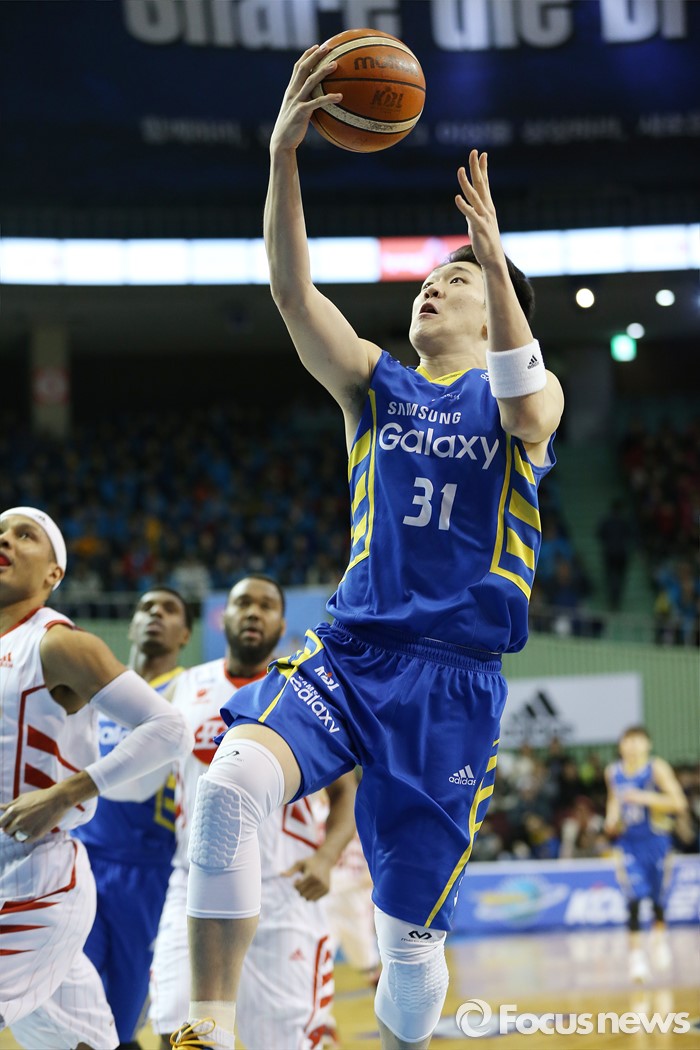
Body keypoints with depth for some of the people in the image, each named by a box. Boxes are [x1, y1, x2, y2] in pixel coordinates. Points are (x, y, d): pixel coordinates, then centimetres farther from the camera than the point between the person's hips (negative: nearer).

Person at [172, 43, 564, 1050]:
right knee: (231, 780, -29)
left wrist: (495, 258, -28)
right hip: (349, 650, 2)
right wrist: (282, 154, -18)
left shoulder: (527, 392, 8)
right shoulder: (375, 383, 14)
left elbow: (526, 411, -18)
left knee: (411, 927, 0)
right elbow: (292, 290, -3)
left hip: (454, 676, -1)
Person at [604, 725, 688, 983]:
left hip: (655, 838, -1)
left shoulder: (657, 768, -11)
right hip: (627, 841, 2)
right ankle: (636, 952, -11)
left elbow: (679, 802, -16)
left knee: (656, 895, 11)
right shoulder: (613, 772, 3)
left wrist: (645, 798, -25)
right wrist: (612, 819, 3)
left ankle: (660, 935, 41)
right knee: (634, 896, -14)